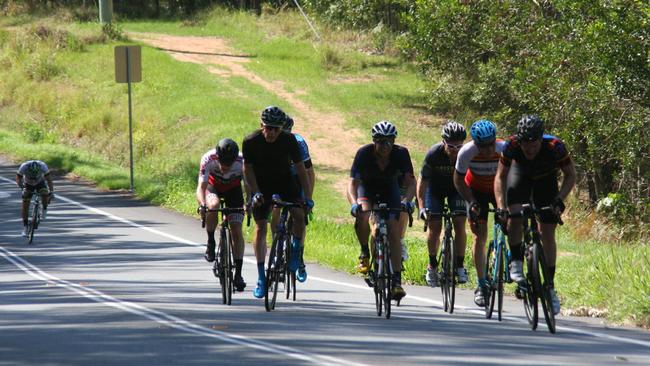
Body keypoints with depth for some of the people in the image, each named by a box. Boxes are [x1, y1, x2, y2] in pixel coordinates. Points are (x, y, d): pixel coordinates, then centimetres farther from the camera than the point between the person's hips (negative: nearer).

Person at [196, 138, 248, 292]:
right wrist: (202, 205, -56)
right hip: (213, 186, 0)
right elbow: (201, 187, -37)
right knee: (213, 205, -36)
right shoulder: (208, 159, -35)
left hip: (233, 188, 0)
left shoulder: (242, 162, -34)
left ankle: (238, 274, -5)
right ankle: (211, 243, -13)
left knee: (236, 230, -11)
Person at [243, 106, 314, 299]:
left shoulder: (289, 140, -17)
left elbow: (300, 167, -12)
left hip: (285, 182, 0)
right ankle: (261, 277, -4)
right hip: (261, 185, 0)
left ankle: (296, 255, 2)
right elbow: (247, 169, -8)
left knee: (299, 215, -23)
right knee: (260, 228, -10)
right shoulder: (251, 142, -19)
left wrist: (307, 196, -17)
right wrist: (255, 192, -21)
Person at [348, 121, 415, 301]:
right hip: (367, 187, -1)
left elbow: (411, 182, -27)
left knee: (393, 232, -12)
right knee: (363, 216, -32)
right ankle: (364, 253, -5)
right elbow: (353, 183, -34)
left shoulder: (401, 154, -27)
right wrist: (354, 203, -52)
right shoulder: (364, 153, -30)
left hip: (389, 190, 1)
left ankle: (397, 281, -12)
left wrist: (406, 200, -47)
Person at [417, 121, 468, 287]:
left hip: (456, 188, 1)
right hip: (435, 188, -1)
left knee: (460, 224, -13)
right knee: (435, 227, -8)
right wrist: (421, 207, -32)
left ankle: (460, 266, -2)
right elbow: (423, 180, -24)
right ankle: (432, 266, 11)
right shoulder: (434, 154, -32)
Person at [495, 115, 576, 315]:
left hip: (546, 179, 0)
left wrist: (559, 200, -34)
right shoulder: (512, 145, -34)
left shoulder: (555, 147, -37)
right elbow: (500, 177, -22)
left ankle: (550, 287, 4)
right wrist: (500, 207, -35)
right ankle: (516, 263, -6)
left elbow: (570, 175, -21)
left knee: (547, 234, -4)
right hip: (520, 174, 0)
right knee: (515, 217, -26)